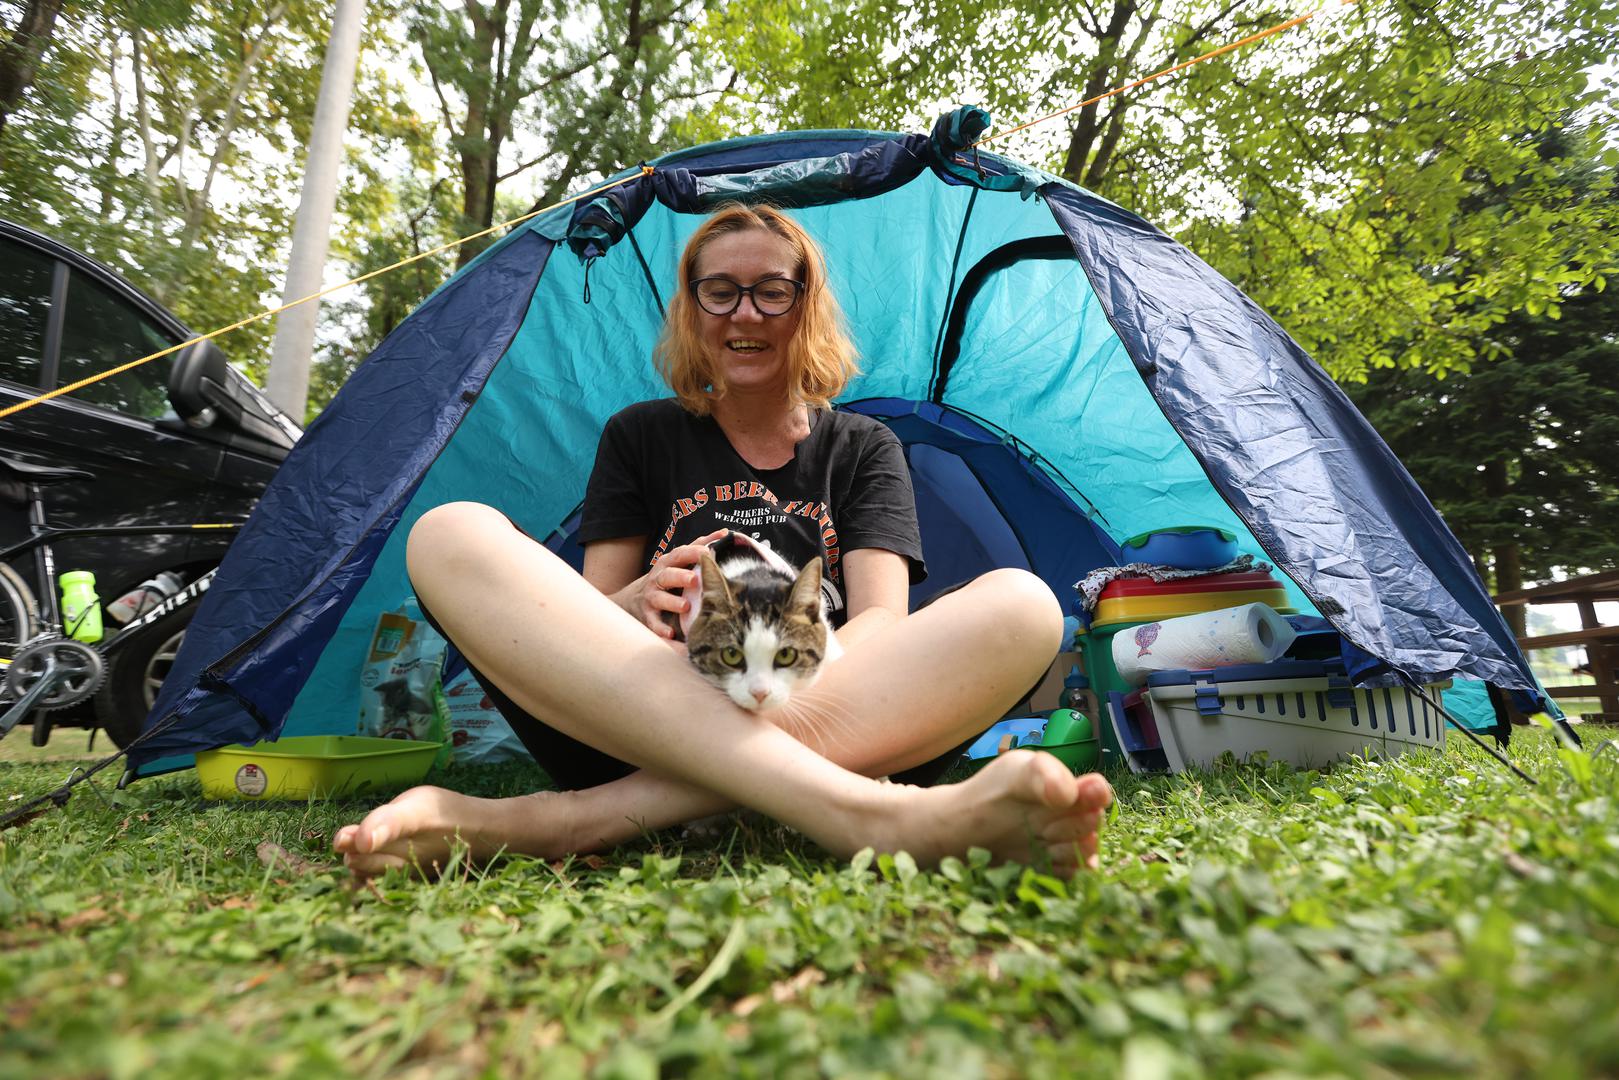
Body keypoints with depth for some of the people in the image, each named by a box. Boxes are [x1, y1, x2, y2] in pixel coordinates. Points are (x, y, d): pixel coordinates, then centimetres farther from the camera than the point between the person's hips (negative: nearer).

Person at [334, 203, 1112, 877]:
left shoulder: (863, 449, 14)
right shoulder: (639, 437, 15)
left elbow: (880, 620, -1)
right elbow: (586, 617, 9)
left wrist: (800, 673, -25)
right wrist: (636, 605, -17)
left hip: (836, 729, 0)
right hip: (636, 734, 1)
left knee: (1022, 606, -24)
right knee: (451, 537, -19)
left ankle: (579, 818, -34)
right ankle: (859, 812, -40)